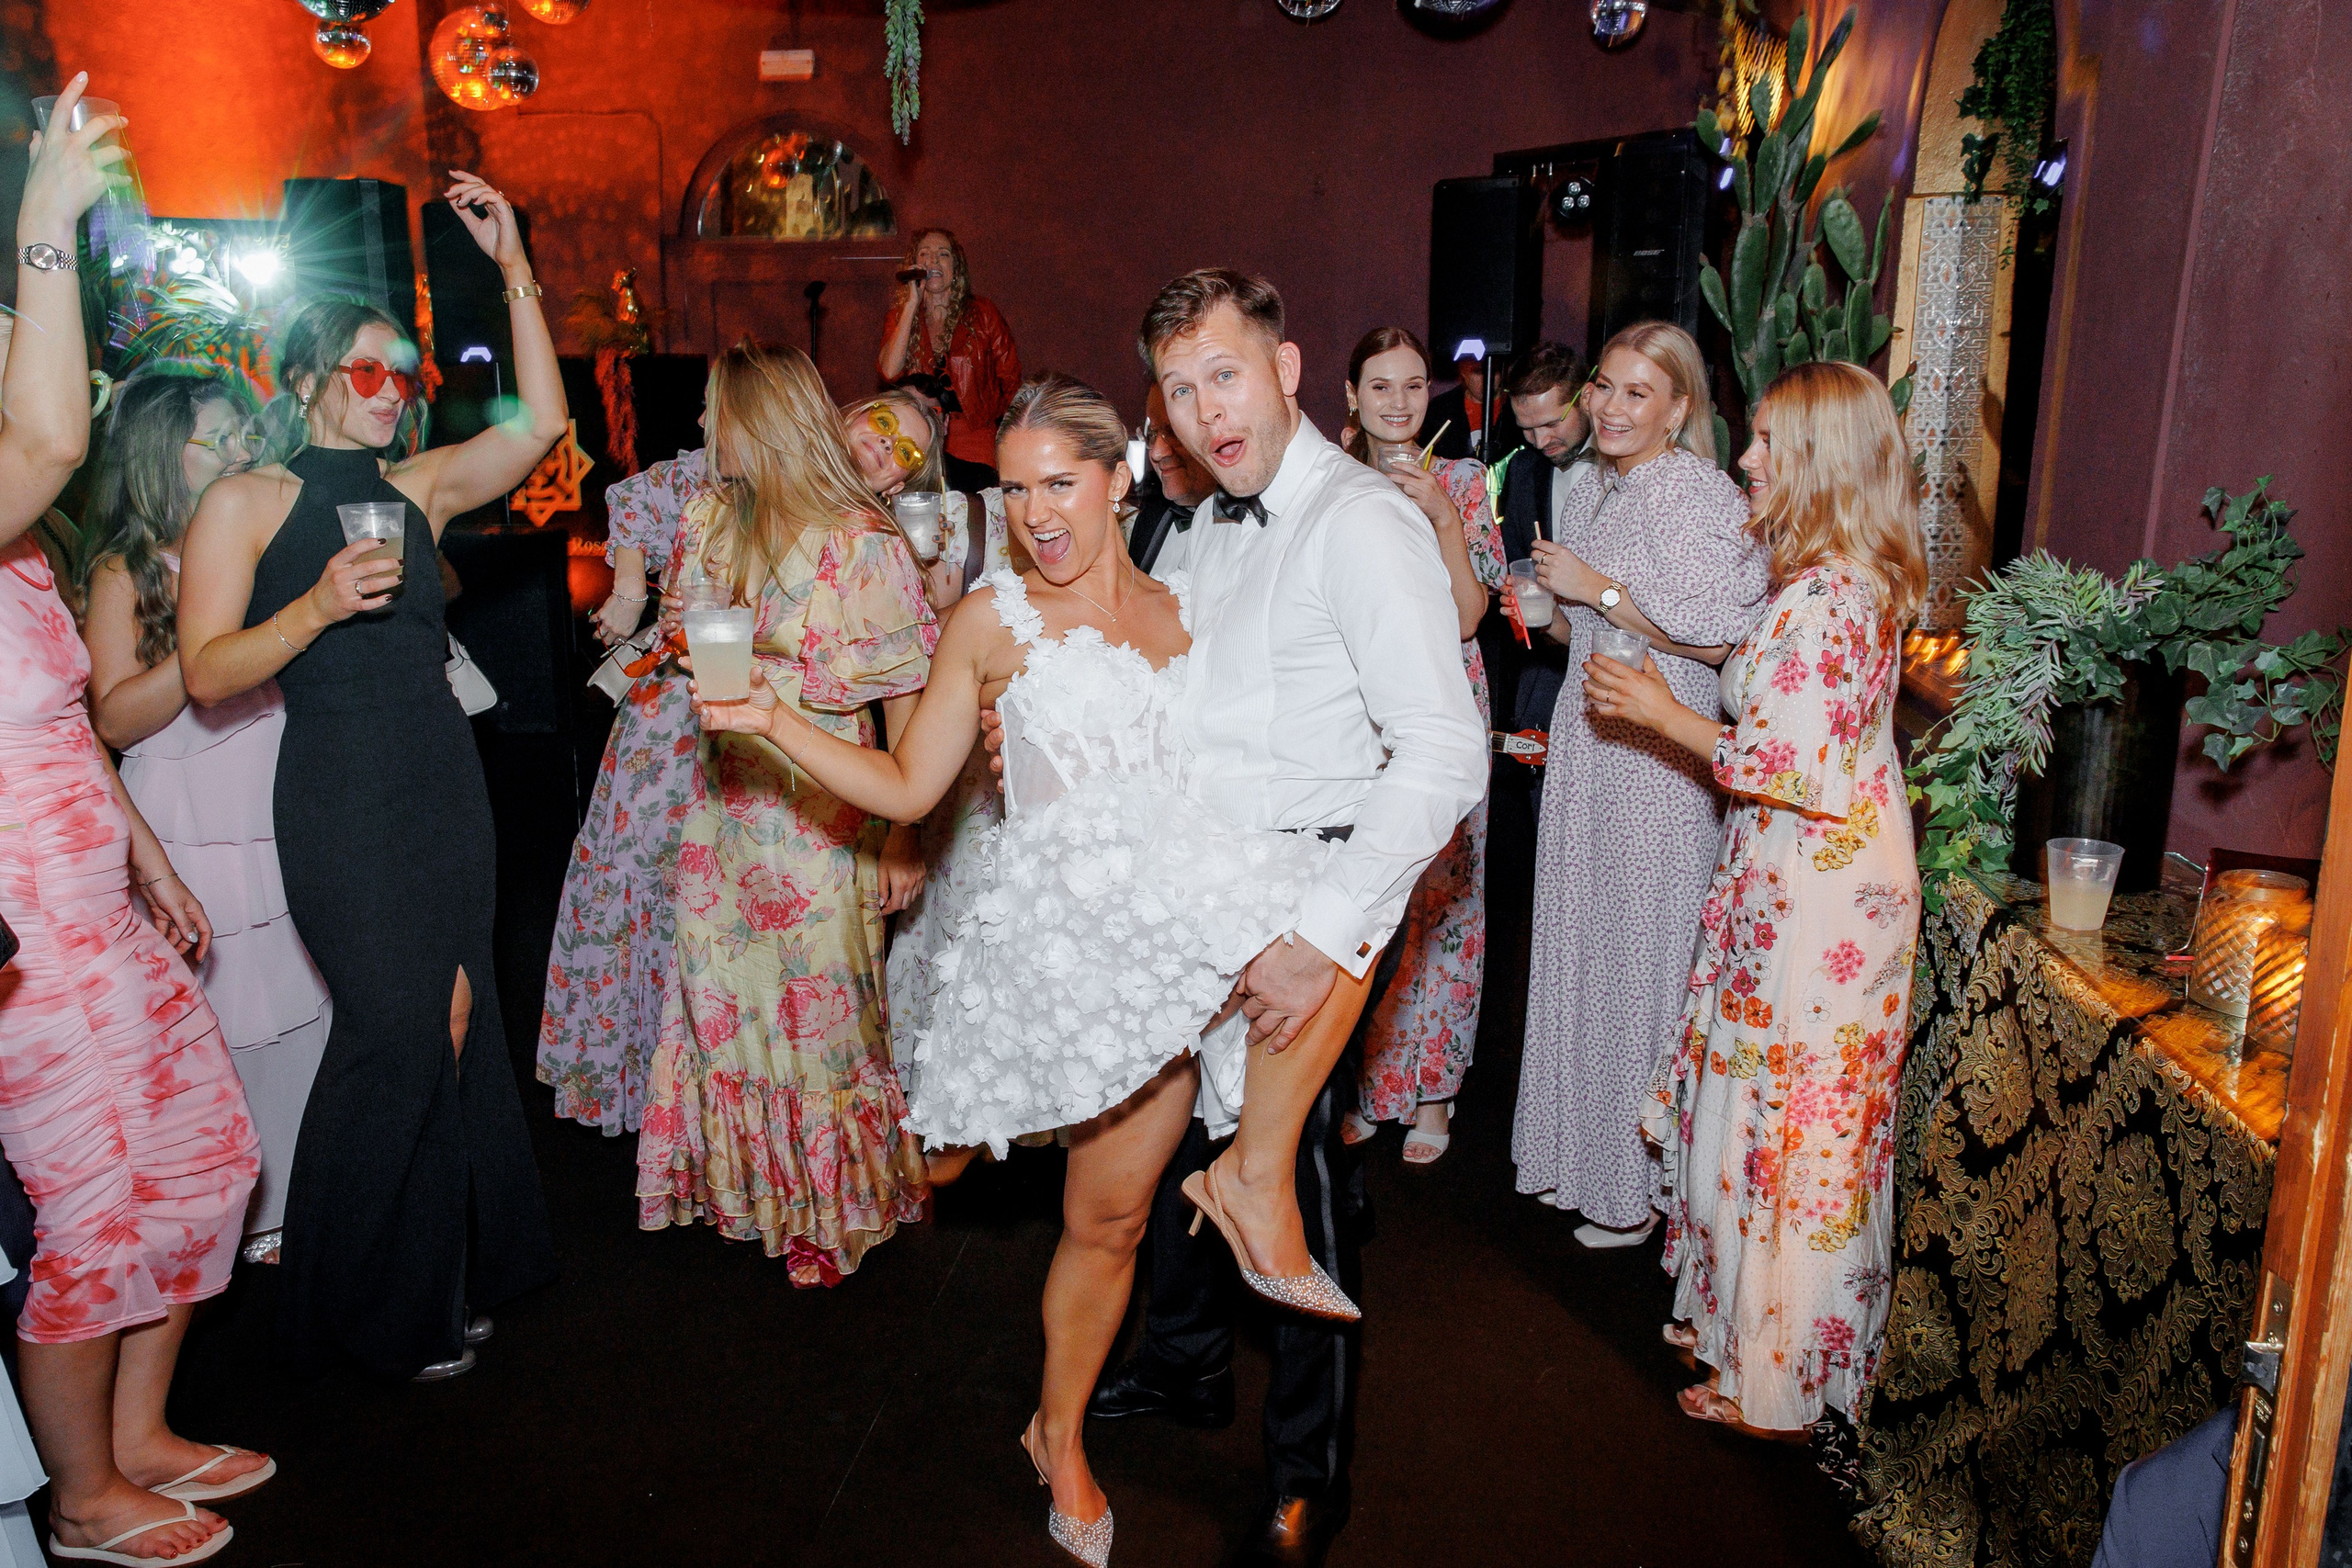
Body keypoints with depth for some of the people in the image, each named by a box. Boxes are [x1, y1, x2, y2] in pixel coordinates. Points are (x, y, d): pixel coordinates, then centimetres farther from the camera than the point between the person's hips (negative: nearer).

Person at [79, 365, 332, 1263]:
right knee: (211, 1035, -2)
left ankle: (283, 1208, 21)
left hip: (280, 818, 5)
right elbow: (115, 719, -8)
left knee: (302, 1016, 6)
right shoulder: (125, 572, 0)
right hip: (187, 833, -5)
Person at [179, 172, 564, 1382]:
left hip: (445, 782, 5)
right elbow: (207, 673, -7)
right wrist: (319, 606, -21)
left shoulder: (420, 489, 11)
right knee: (397, 1029, -4)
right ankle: (377, 1311, 17)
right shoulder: (244, 504, -1)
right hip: (341, 794, -5)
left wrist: (515, 269, -2)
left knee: (447, 1021, 10)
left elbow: (540, 422, 1)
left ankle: (450, 1274, 28)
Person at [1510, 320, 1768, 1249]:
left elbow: (1723, 638, -21)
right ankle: (1576, 1154, 30)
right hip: (1583, 742, 8)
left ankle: (1642, 1186, 18)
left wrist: (1598, 589, -18)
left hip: (1660, 759, -8)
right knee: (1577, 944, 14)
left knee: (1641, 955, 2)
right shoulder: (1587, 490, 13)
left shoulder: (1696, 495, -13)